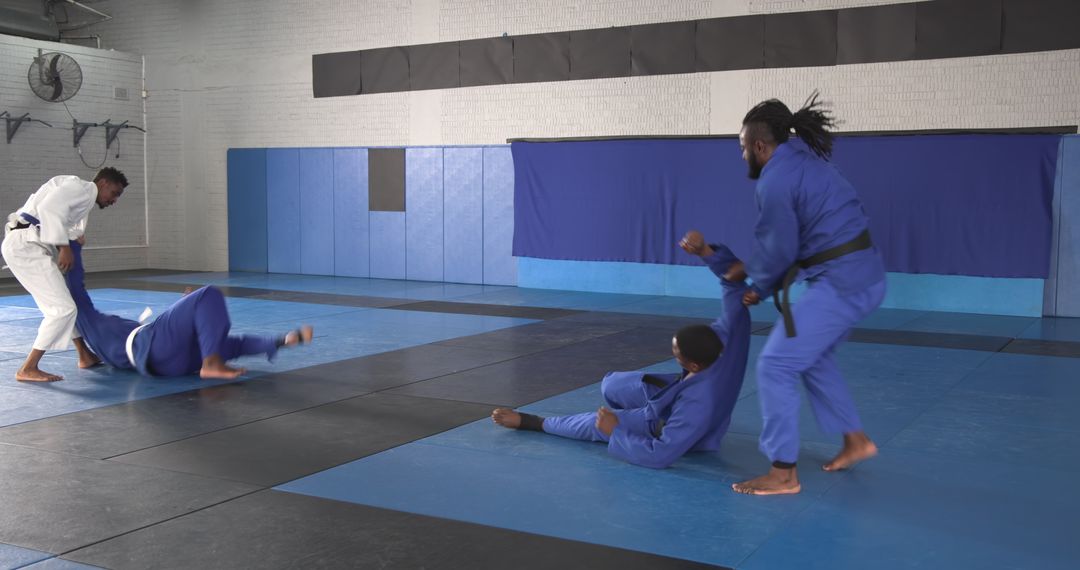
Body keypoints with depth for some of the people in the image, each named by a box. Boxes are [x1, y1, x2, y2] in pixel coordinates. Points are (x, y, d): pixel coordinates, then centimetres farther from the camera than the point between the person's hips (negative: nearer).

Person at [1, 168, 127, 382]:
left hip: (30, 245, 11)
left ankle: (85, 356, 31)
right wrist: (63, 246, -21)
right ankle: (28, 369, -6)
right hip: (26, 245, -11)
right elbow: (49, 208, -21)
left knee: (65, 302, 21)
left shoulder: (83, 199, 25)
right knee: (62, 309, -11)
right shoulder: (81, 187, -6)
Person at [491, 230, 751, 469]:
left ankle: (530, 422, 26)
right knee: (611, 386, 11)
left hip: (672, 426, -6)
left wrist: (614, 431, -28)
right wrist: (704, 250, -43)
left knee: (599, 424, 3)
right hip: (677, 395, 6)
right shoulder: (725, 338, -35)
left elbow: (659, 455, -39)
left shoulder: (697, 407, -48)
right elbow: (735, 285, -27)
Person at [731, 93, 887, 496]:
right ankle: (855, 441, 32)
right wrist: (762, 287, 15)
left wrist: (758, 284, 11)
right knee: (812, 357, 25)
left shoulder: (775, 180, -16)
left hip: (841, 283, -10)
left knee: (776, 365, -6)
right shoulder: (804, 161, 15)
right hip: (864, 275, 10)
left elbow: (779, 251, -10)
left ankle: (783, 474, 0)